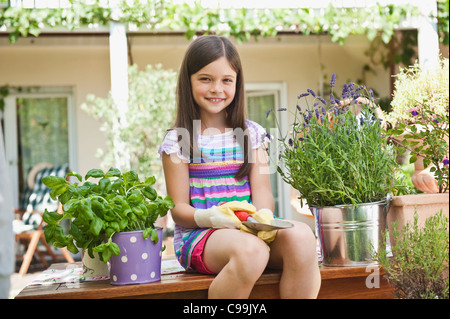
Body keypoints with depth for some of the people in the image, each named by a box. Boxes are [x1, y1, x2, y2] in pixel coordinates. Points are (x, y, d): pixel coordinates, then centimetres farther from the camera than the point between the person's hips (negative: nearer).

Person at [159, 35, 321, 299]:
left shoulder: (252, 133, 14)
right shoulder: (178, 140, 3)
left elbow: (262, 190, 6)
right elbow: (179, 208, 0)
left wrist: (263, 216, -18)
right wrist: (208, 217, -22)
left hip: (248, 229, 4)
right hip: (197, 235, -4)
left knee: (301, 236, -28)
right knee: (251, 250, -37)